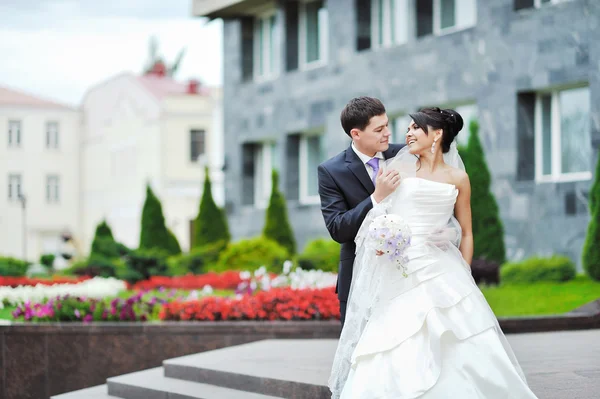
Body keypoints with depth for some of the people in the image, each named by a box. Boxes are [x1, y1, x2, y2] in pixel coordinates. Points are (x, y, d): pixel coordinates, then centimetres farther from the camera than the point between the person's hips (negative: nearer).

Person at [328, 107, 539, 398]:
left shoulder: (457, 178, 9)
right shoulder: (396, 170, 7)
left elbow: (466, 234, 12)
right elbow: (377, 217, 8)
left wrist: (463, 276, 5)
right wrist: (380, 240, -13)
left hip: (443, 273, 1)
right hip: (401, 277, -1)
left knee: (459, 354, -7)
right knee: (398, 360, -9)